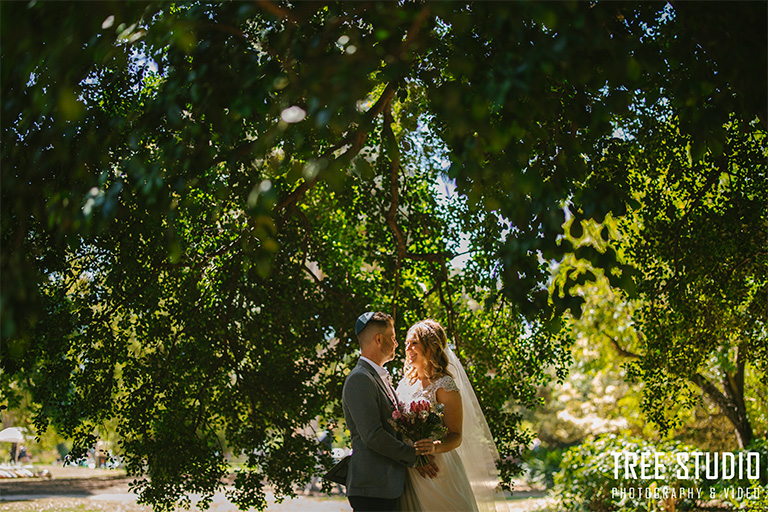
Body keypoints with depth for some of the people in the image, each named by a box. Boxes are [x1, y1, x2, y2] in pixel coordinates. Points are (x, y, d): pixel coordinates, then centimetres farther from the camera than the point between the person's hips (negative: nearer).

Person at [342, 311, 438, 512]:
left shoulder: (381, 378, 19)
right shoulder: (359, 380, -13)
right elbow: (372, 436, -20)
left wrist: (416, 457, 2)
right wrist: (412, 455, -9)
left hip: (390, 486, 9)